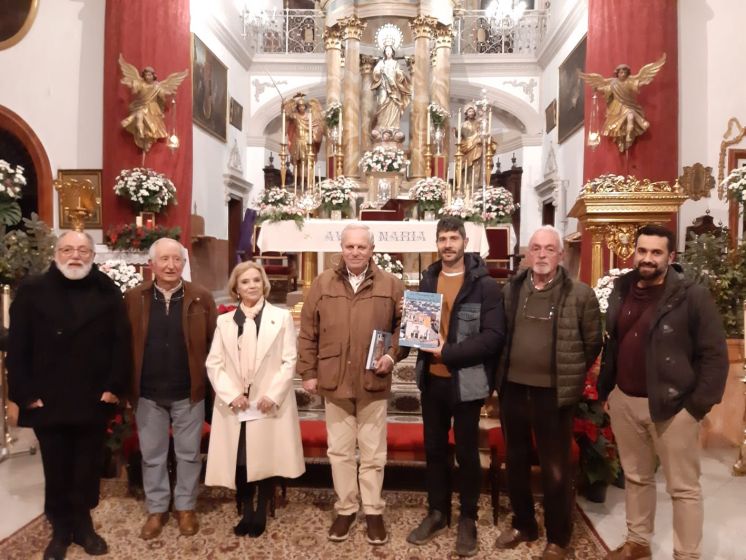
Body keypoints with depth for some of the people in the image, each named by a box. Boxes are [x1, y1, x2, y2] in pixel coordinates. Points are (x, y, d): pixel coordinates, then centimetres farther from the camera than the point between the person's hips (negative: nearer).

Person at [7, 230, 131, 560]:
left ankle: (83, 526, 31)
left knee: (87, 471, 13)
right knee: (56, 471, 13)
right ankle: (61, 530, 30)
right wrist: (24, 393, -8)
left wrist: (115, 386, -8)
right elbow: (17, 347, -2)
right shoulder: (32, 291, 0)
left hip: (94, 400, 1)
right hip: (47, 402, 0)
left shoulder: (108, 292, 1)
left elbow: (121, 342, -2)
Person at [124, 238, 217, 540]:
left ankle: (185, 507, 30)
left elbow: (213, 344, -3)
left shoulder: (201, 298, -4)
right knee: (152, 455, 15)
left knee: (188, 453, 12)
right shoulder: (133, 298, -1)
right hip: (147, 393, 1)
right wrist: (125, 384, -2)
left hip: (189, 392, -1)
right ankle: (156, 509, 32)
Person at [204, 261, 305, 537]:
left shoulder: (282, 317, 3)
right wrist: (231, 395, -10)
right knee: (239, 460, 5)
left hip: (270, 402, -2)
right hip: (234, 404, 2)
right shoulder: (224, 321, 9)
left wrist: (273, 395, -12)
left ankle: (260, 513, 22)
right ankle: (246, 512, 23)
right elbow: (214, 363, 4)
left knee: (266, 458, 4)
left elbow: (289, 361, -2)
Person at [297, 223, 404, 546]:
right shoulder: (322, 284, 3)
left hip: (373, 381, -1)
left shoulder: (390, 285, 1)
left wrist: (392, 354, -10)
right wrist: (308, 372, 1)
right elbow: (308, 332, 4)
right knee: (340, 450, 13)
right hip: (333, 380, 1)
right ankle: (345, 508, 28)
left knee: (373, 451, 10)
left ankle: (373, 511, 26)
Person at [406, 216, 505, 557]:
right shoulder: (427, 279, 7)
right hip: (431, 379, 5)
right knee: (434, 449, 16)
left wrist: (448, 353, -21)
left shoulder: (484, 284, -10)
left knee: (467, 452, 11)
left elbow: (493, 336, -17)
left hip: (466, 382, -4)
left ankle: (468, 519, 30)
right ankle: (437, 512, 34)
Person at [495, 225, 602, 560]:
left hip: (554, 392, -4)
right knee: (515, 460, 17)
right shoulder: (511, 290, 3)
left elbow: (593, 342, 0)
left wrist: (570, 375, 4)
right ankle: (522, 525, 37)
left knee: (555, 468, 9)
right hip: (513, 388, 4)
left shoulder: (580, 294, -8)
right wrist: (504, 371, 11)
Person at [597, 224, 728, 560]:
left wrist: (698, 404, -13)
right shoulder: (621, 291, 5)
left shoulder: (693, 296, -12)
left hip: (673, 406, -5)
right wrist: (605, 389, 11)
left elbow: (715, 354, -11)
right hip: (624, 401, 6)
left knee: (683, 488, 8)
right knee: (636, 478, 20)